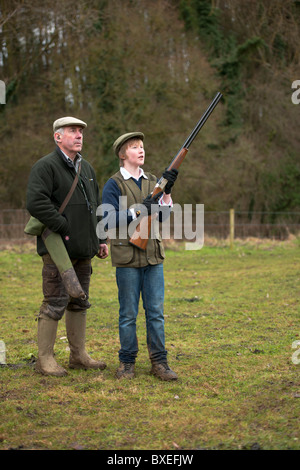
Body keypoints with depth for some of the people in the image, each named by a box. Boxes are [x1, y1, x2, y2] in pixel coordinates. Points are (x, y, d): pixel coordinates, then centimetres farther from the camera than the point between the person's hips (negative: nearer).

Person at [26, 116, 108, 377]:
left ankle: (79, 355, 22)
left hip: (83, 250, 8)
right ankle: (45, 359, 2)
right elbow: (36, 203, -21)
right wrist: (63, 227, -19)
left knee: (79, 303, 13)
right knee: (55, 304, -6)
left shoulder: (86, 168, 17)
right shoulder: (45, 166, -9)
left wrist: (101, 240, 16)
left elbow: (96, 207, 23)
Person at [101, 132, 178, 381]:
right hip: (127, 257, -4)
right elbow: (108, 219, -12)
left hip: (153, 256, 4)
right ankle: (127, 362, 14)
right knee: (128, 313, 4)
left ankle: (159, 361, 11)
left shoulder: (152, 181, 12)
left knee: (156, 311, 5)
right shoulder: (114, 184, -3)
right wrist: (138, 210, -20)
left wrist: (167, 191, -10)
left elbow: (165, 214, 6)